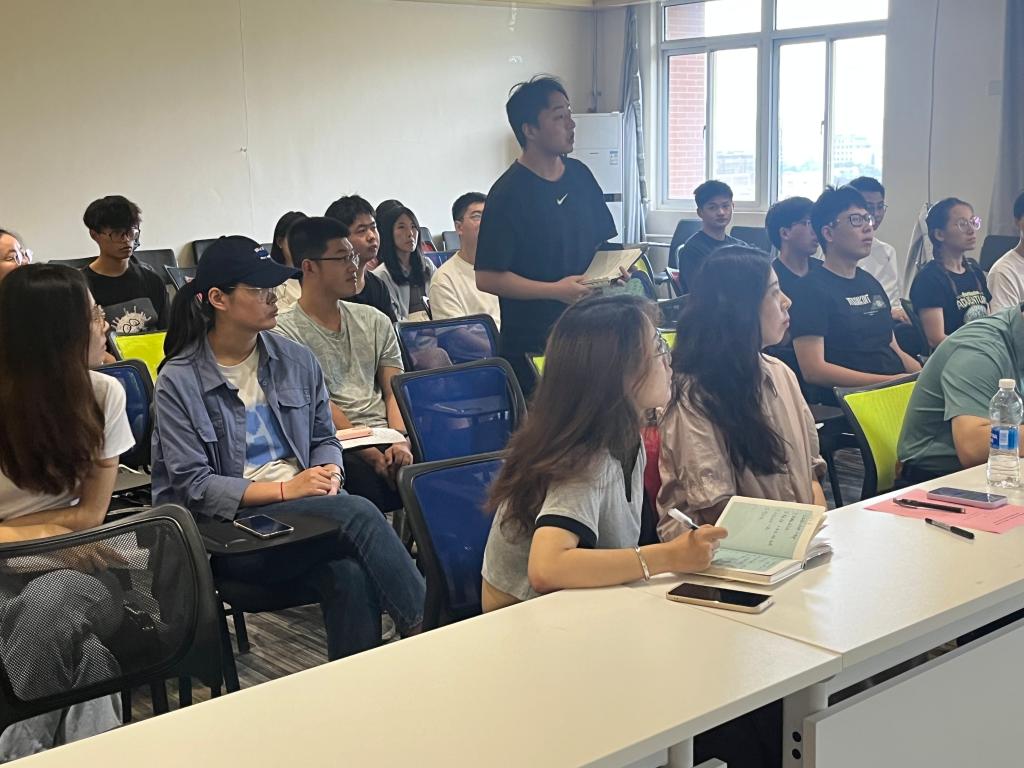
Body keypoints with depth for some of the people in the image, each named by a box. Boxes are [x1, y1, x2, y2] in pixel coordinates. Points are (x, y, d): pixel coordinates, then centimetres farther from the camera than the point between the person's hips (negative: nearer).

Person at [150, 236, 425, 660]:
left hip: (309, 512, 4)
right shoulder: (179, 382, -4)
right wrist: (284, 490, -17)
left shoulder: (297, 360, 10)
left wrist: (330, 474, -7)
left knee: (350, 575, -32)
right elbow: (194, 486, -9)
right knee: (357, 513, -29)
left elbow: (325, 438, 18)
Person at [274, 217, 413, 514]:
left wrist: (401, 442, -8)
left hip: (385, 439, 5)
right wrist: (372, 455, -18)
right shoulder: (286, 333, 1)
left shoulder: (375, 322, 20)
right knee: (363, 476, -38)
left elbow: (394, 392, 13)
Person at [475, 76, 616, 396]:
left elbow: (601, 242, 20)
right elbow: (487, 277, -15)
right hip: (530, 346, -6)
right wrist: (556, 290, -19)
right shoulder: (508, 193, -13)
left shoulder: (580, 175, 7)